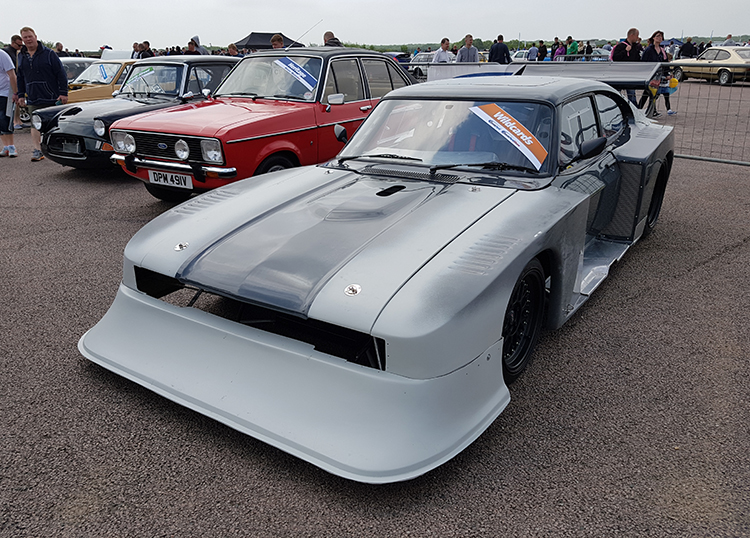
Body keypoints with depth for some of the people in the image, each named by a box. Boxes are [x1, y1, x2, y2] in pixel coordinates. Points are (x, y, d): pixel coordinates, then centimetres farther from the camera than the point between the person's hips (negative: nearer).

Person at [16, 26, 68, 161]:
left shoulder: (48, 54, -2)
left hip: (51, 99, -4)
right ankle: (38, 150, 1)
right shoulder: (22, 57, 12)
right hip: (33, 100, 4)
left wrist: (63, 93, -11)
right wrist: (21, 95, 13)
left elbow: (61, 74, -5)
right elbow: (20, 78, 19)